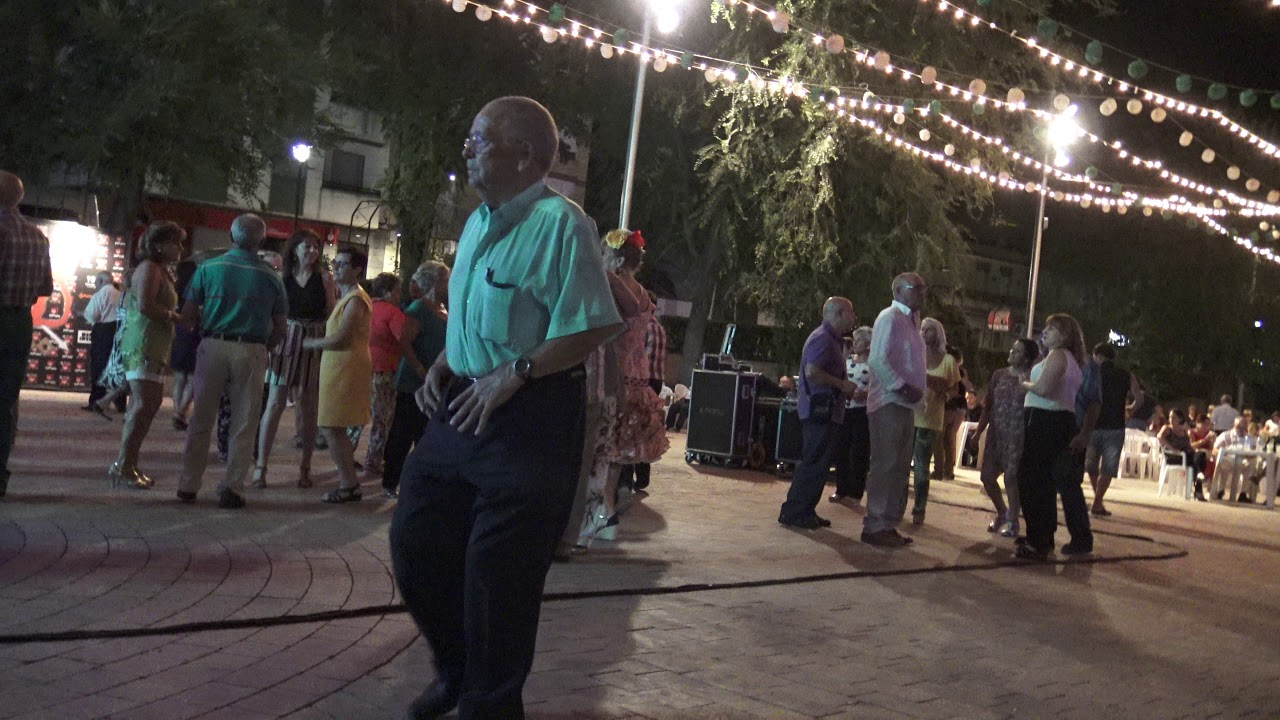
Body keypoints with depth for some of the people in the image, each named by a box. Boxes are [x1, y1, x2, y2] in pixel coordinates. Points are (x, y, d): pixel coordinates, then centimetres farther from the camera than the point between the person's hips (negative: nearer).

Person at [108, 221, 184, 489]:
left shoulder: (159, 270, 21)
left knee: (149, 403, 10)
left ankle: (127, 466, 14)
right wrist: (176, 318, -13)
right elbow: (145, 306, -20)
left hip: (154, 348, 10)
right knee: (145, 403, -14)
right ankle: (123, 465, -12)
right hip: (143, 345, -10)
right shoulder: (149, 268, -9)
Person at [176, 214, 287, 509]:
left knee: (201, 420, 10)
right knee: (243, 424, 7)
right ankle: (232, 488, 6)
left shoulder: (209, 268, 2)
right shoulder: (270, 277, 3)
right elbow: (279, 329, 4)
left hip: (213, 347, 1)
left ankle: (188, 485, 14)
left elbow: (187, 316, 1)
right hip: (251, 352, 0)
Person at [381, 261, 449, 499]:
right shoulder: (420, 308, -13)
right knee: (403, 436, 0)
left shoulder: (443, 309, 12)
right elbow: (404, 342, -22)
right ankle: (390, 484, 10)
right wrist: (422, 372, -23)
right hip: (413, 385, -8)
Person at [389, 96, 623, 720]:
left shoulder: (558, 222, -14)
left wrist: (513, 374, -20)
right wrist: (442, 366, 8)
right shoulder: (479, 222, 14)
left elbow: (594, 326, -20)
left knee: (496, 573, 0)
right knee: (416, 544, 14)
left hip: (528, 419, -9)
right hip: (462, 406, 9)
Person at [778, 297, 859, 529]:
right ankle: (793, 512, -5)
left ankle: (806, 511, 18)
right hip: (820, 411, -11)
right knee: (814, 463, -9)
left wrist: (846, 389, 15)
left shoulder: (832, 339, 20)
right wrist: (842, 384, -17)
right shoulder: (823, 338, -13)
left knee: (817, 463, 12)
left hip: (827, 412, 11)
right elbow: (812, 372, -25)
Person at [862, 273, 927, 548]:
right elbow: (877, 360, -19)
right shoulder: (890, 318, -9)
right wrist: (903, 387, -21)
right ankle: (875, 526, -3)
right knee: (884, 466, -7)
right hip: (888, 403, -9)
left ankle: (888, 524, 17)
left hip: (906, 405, 9)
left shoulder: (911, 320, 18)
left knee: (900, 468, 11)